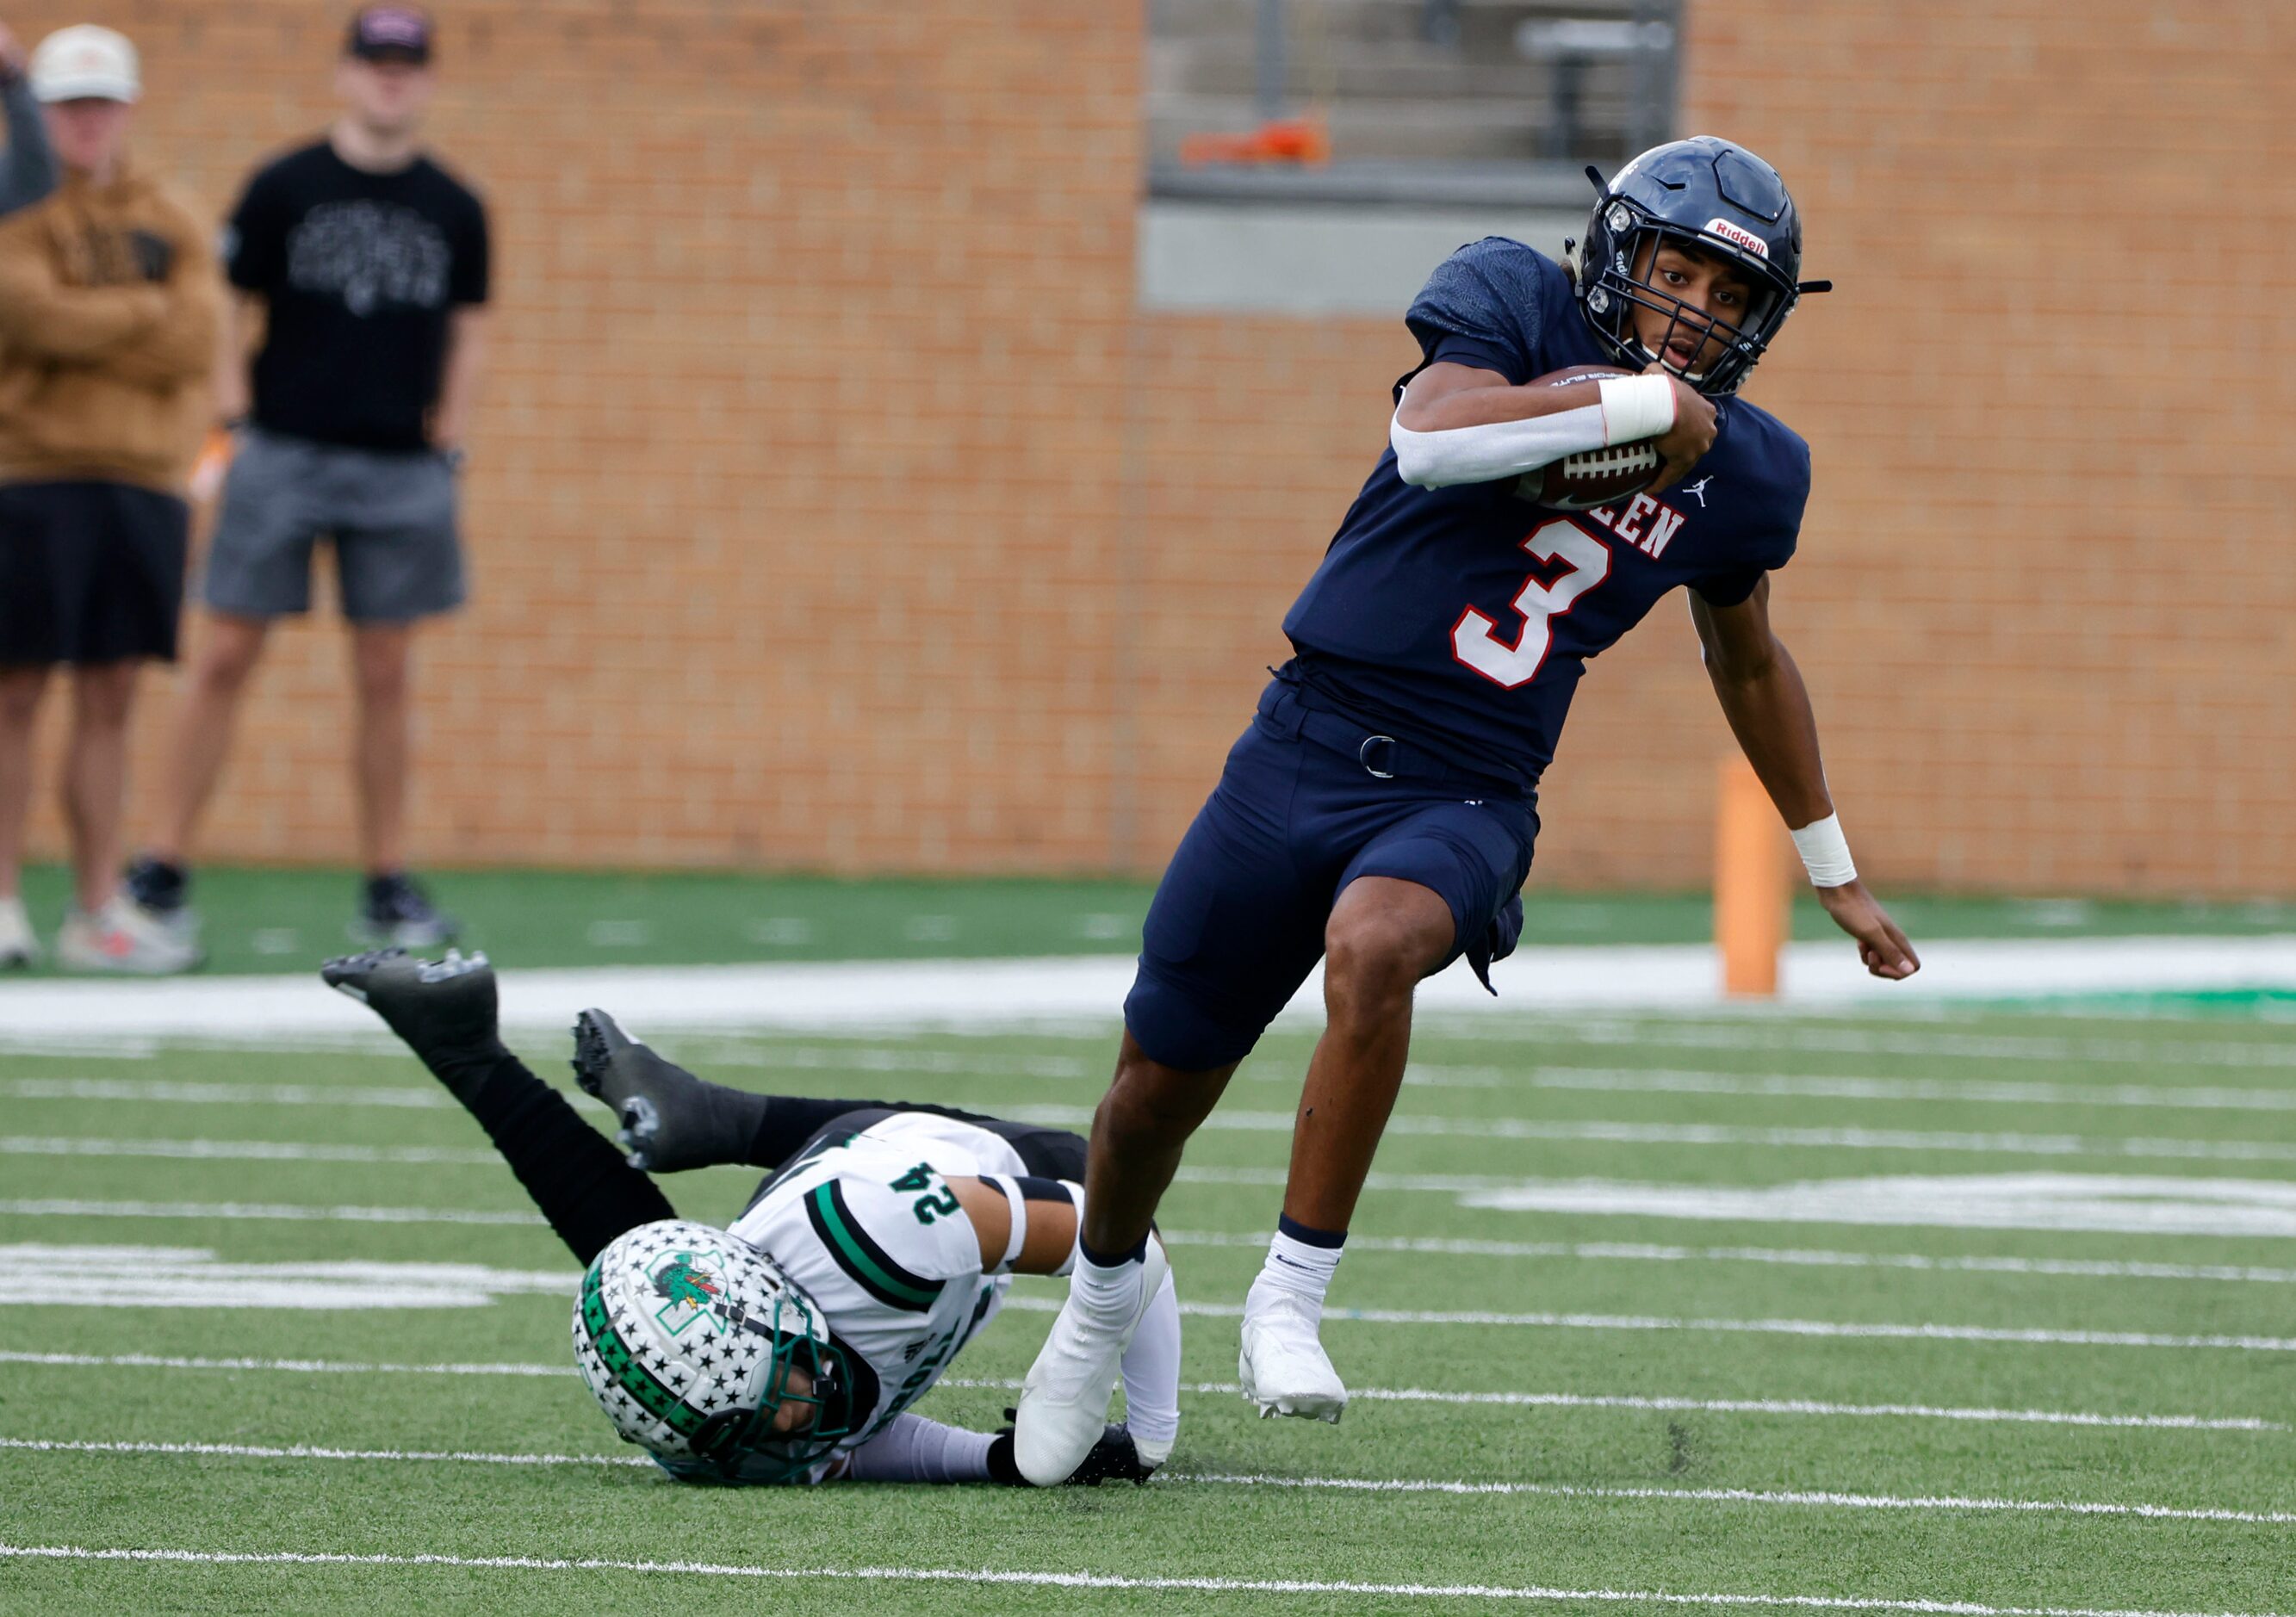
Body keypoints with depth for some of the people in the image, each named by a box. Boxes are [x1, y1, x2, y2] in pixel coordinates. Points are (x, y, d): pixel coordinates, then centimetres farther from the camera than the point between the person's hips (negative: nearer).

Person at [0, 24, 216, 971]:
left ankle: (97, 912, 9)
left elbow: (194, 343, 0)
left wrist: (88, 327, -8)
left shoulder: (169, 226, 14)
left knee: (108, 701, 6)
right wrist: (149, 311, -6)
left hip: (143, 484, 4)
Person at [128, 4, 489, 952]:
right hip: (283, 455, -2)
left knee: (386, 677, 5)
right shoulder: (284, 189, 1)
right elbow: (231, 305, 4)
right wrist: (231, 402, -6)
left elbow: (467, 329, 15)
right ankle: (162, 873, 3)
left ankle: (387, 888, 12)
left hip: (401, 471, 2)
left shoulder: (453, 211, 7)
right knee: (225, 659, -2)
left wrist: (449, 435, 6)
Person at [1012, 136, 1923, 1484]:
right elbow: (1431, 435, -25)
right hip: (1309, 749, -1)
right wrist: (1641, 401, -21)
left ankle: (1289, 1307, -27)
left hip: (1466, 801, 1)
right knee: (1161, 1085, 8)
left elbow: (1748, 662, 26)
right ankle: (1106, 1286, 42)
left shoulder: (1742, 472, 8)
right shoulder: (1516, 301, -4)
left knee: (1373, 947, -35)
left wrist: (1835, 868, 33)